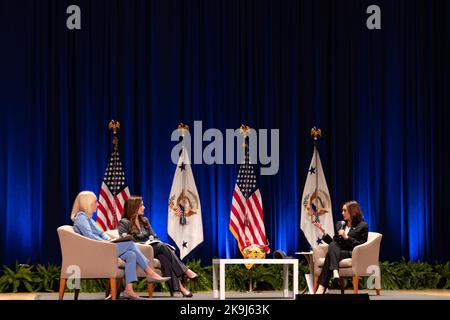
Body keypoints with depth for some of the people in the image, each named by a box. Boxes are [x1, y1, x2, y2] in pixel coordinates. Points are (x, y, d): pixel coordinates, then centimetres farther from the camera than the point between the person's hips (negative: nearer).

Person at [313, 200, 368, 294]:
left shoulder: (362, 226, 6)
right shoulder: (340, 224, 23)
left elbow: (362, 245, -3)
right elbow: (333, 242, 19)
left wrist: (346, 237, -10)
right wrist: (324, 232, 6)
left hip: (352, 254, -4)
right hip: (337, 252, 5)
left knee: (330, 255, -32)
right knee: (332, 245, -33)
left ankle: (322, 287, -44)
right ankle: (335, 272, -52)